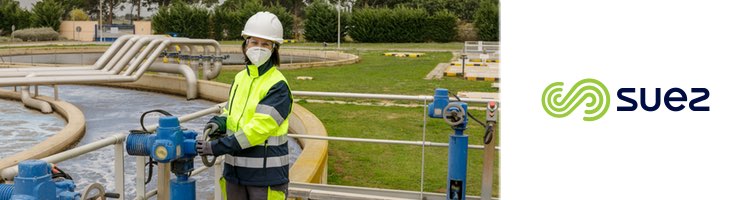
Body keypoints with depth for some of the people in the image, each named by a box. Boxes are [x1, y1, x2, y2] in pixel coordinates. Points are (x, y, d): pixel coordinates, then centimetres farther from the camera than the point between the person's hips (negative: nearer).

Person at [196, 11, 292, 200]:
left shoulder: (278, 86, -14)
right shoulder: (240, 78, 8)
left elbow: (259, 128, -22)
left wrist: (217, 147, -22)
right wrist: (219, 123, -5)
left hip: (266, 174, -7)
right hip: (234, 170, 7)